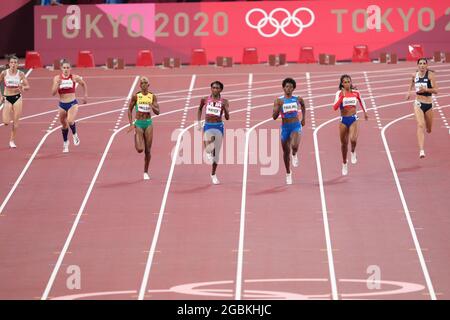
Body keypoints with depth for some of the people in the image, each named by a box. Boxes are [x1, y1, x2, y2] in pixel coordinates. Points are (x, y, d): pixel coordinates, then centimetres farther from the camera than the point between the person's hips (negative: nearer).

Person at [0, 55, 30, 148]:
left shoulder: (20, 74, -5)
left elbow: (27, 86, -1)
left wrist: (23, 87, -24)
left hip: (17, 98, 0)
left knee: (15, 121, 0)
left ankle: (12, 140, 13)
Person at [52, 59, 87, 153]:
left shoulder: (74, 78, -7)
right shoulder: (57, 78, -5)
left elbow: (83, 84, 13)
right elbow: (53, 93, -8)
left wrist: (85, 95, 11)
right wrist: (57, 84, -24)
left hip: (73, 104, -2)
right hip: (62, 105, 2)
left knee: (70, 121, -27)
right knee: (64, 125, 15)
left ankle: (75, 135, 5)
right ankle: (65, 143, 39)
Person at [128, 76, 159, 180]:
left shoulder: (152, 97, 2)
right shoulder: (136, 96, -3)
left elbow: (157, 112, 0)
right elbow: (130, 110, 4)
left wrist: (152, 107, -22)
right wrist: (131, 124, -3)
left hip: (149, 123, 2)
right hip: (138, 123, -2)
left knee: (148, 150, 2)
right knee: (140, 149, -14)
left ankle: (146, 172, 17)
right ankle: (137, 143, 25)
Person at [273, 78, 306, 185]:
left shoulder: (298, 99, -1)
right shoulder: (279, 101, -6)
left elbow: (303, 105, 23)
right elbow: (274, 117, -10)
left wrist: (303, 118, 21)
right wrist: (278, 107, -25)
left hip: (296, 126, -1)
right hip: (285, 127, 1)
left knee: (294, 146, -29)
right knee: (286, 151, 12)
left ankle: (294, 155, 10)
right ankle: (288, 173, 32)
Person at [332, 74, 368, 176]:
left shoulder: (355, 92, 0)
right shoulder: (339, 93, -6)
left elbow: (361, 101, 21)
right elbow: (335, 107, -17)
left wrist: (365, 112, 29)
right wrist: (342, 96, -23)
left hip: (353, 119, 0)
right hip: (343, 120, 0)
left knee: (353, 139, -25)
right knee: (344, 144, 12)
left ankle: (353, 152, 10)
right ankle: (344, 164, 31)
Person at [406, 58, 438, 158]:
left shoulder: (430, 75, -10)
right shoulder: (415, 75, 2)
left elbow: (435, 90, -16)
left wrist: (425, 89, -30)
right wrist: (409, 91, 14)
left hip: (428, 104, 0)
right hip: (418, 104, 0)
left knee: (429, 130, 16)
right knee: (420, 125, -22)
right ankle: (421, 150, -30)